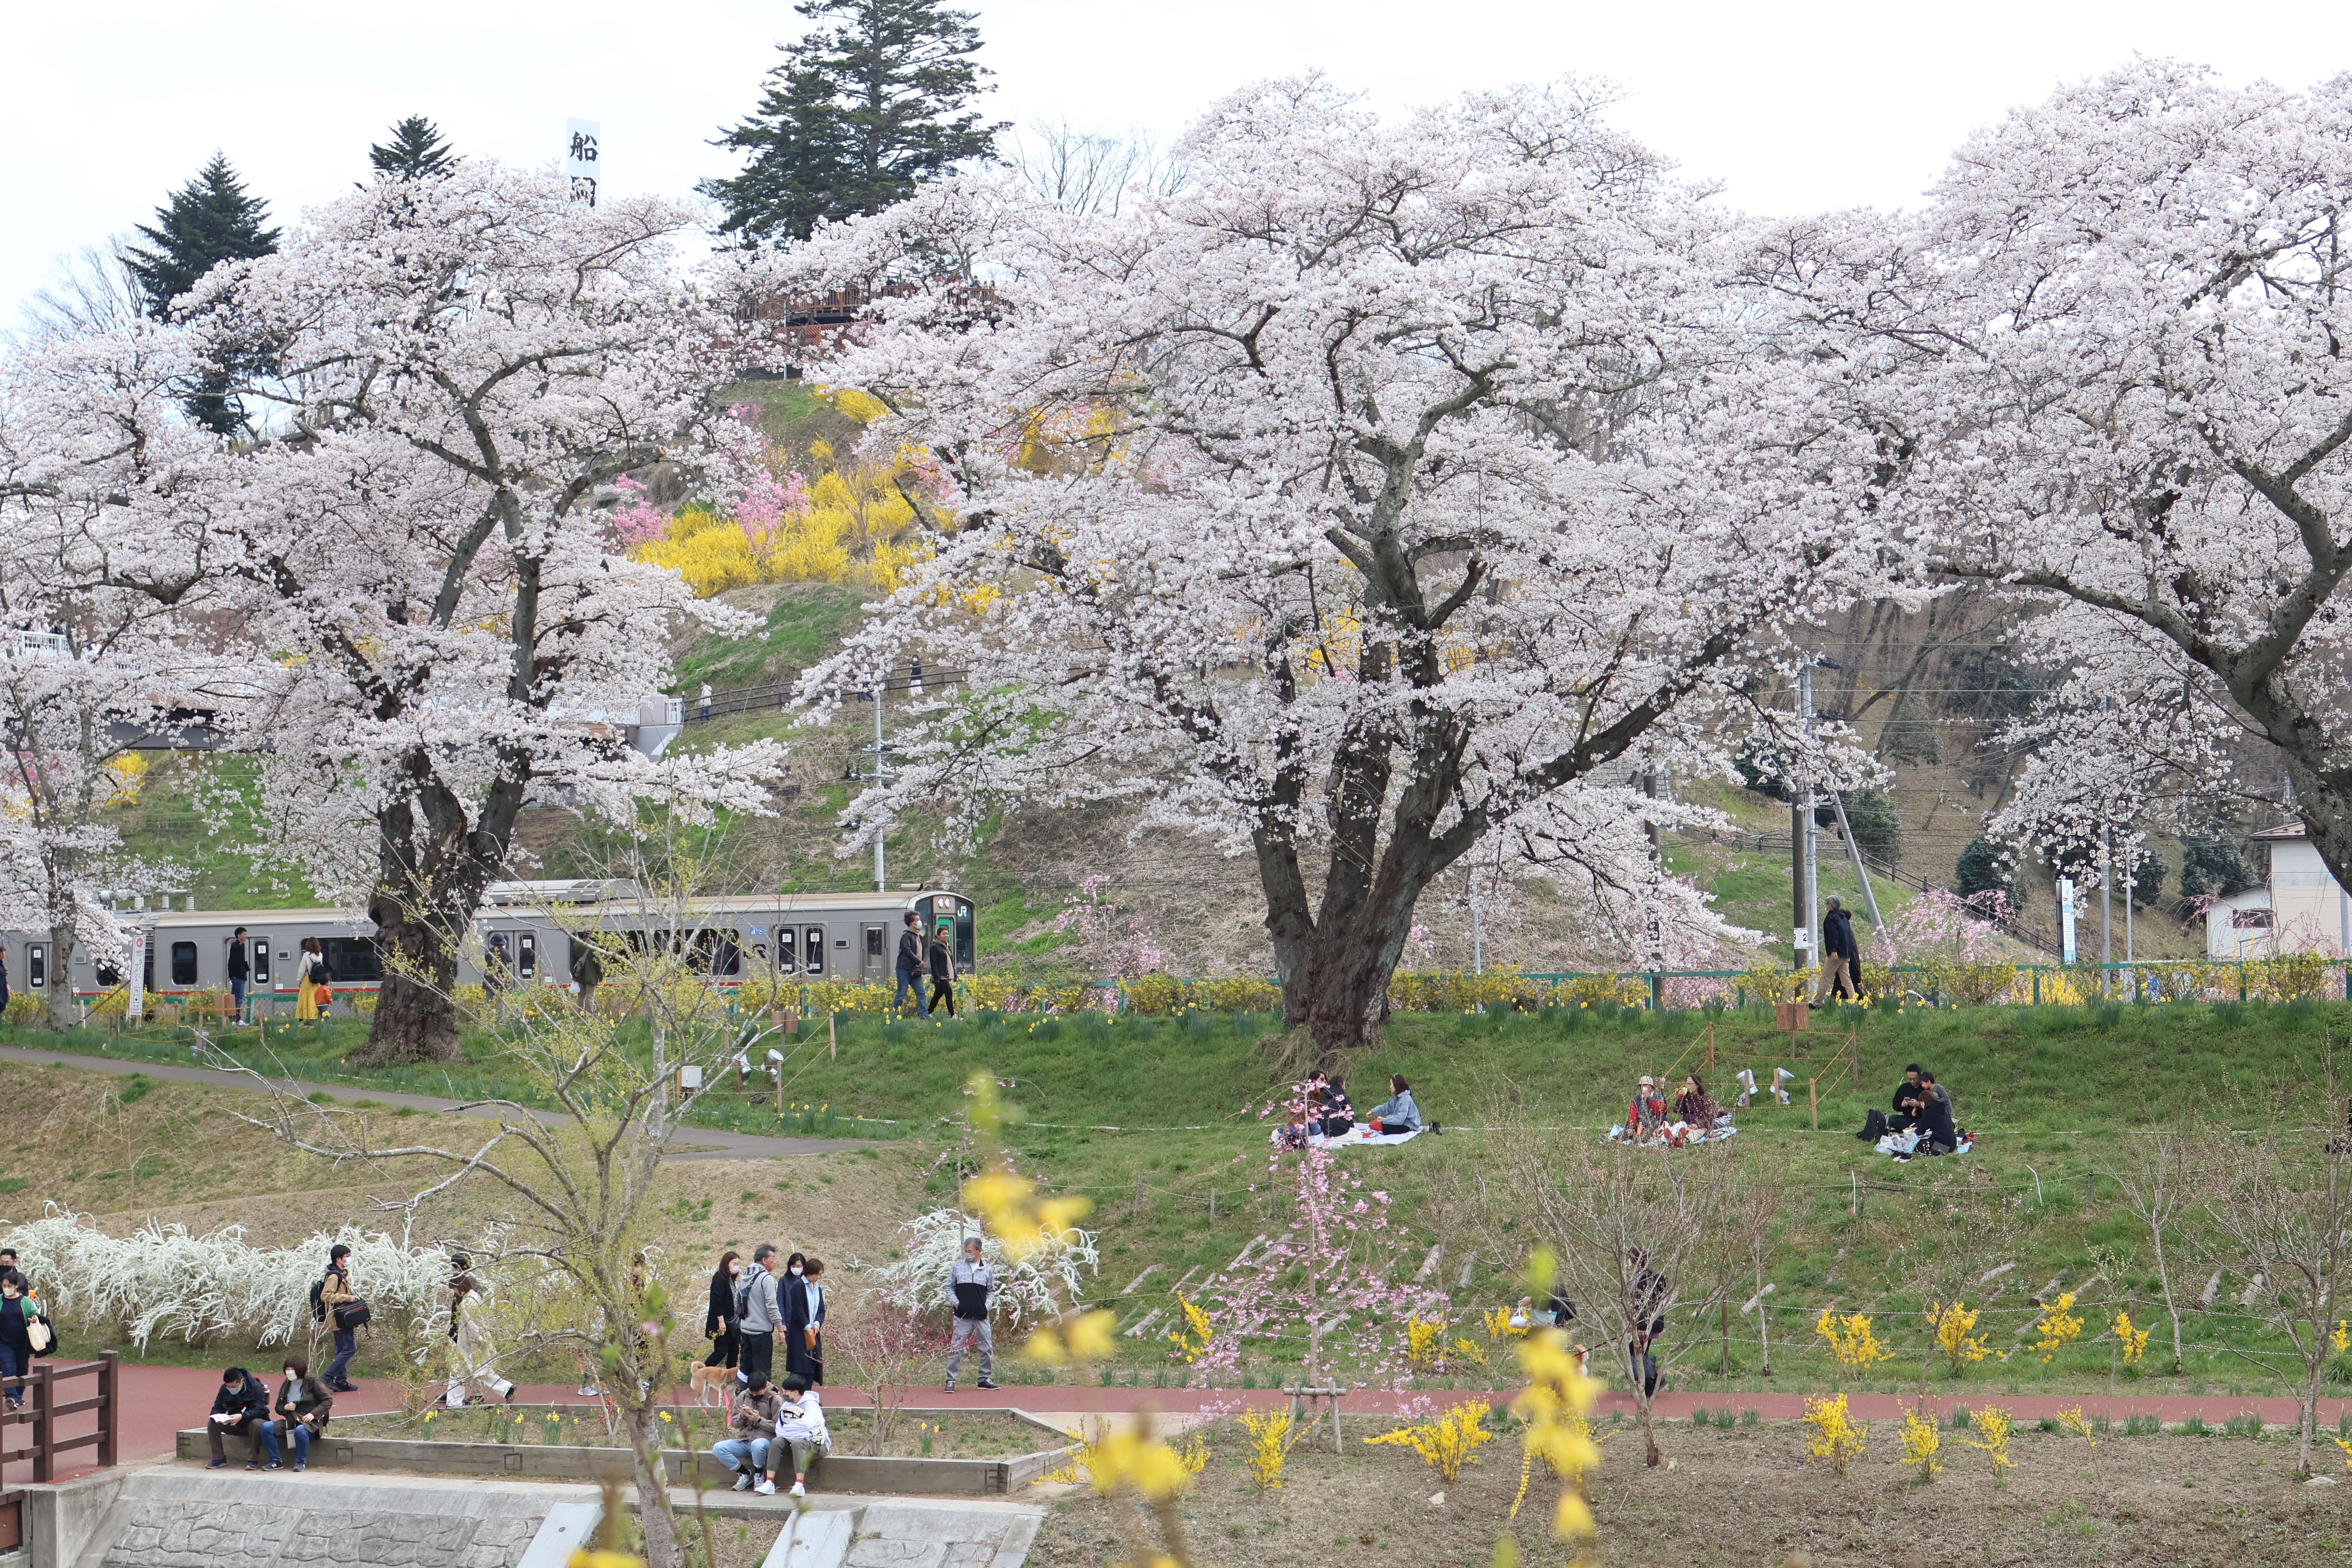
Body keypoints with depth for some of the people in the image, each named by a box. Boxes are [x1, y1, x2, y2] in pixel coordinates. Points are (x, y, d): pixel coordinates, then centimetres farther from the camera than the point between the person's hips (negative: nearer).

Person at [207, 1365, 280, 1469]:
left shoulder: (256, 1387, -19)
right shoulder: (224, 1389, -4)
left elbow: (259, 1410, -26)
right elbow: (217, 1407, 0)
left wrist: (242, 1417, -41)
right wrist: (216, 1417, -26)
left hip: (253, 1420, -5)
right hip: (234, 1423, 5)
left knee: (256, 1424, -40)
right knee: (212, 1424, -18)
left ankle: (254, 1461, -29)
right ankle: (219, 1459, -10)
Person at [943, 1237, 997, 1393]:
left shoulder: (987, 1270, 10)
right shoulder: (957, 1267, 7)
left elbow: (991, 1292, 17)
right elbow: (949, 1287, 12)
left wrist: (988, 1306, 2)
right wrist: (956, 1303, -2)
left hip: (981, 1316, 2)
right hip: (962, 1316, -2)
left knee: (987, 1348, 5)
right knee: (956, 1349, -5)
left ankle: (985, 1378, 18)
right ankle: (951, 1380, 0)